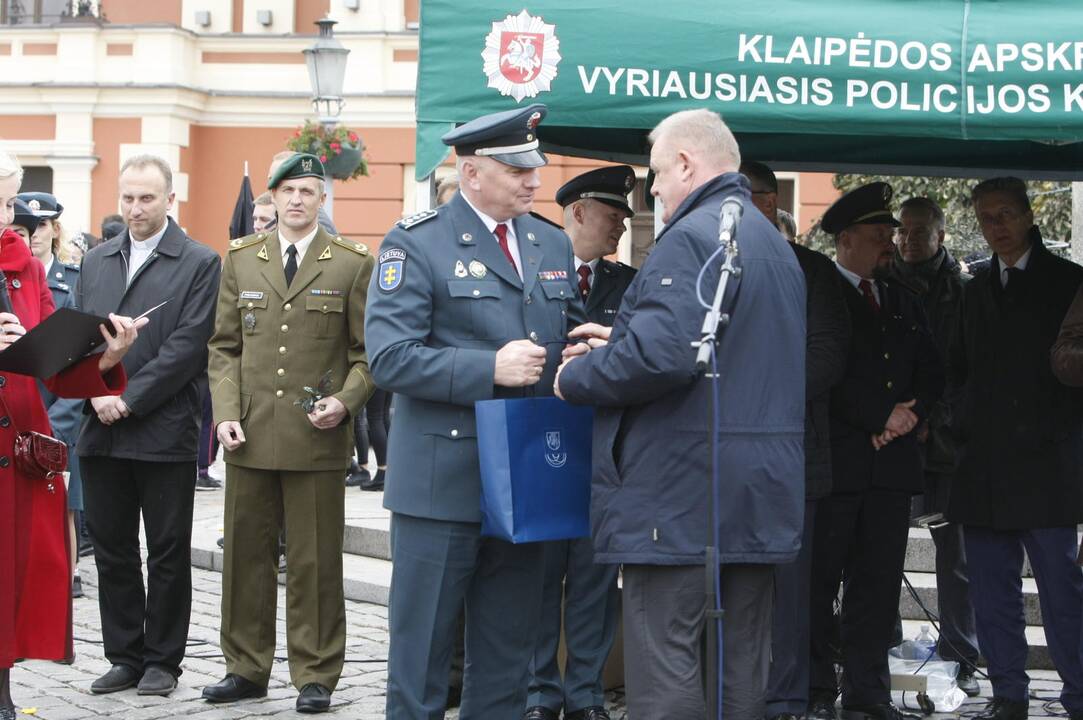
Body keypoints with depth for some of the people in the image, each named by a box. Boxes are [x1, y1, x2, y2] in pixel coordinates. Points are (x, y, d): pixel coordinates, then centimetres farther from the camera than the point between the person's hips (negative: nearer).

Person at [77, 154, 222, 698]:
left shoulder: (200, 264, -2)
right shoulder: (96, 261, 14)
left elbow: (188, 345, -10)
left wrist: (129, 399, -14)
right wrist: (96, 393, -7)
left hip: (165, 433, -4)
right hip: (101, 430, 5)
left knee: (168, 552, 4)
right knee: (112, 550, 9)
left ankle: (162, 660, 13)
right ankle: (125, 657, 18)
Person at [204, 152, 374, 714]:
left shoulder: (353, 265, 3)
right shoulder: (241, 260, 12)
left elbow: (368, 351, 4)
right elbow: (224, 347, 12)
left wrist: (345, 402, -11)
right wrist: (226, 412, 0)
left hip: (317, 438, -3)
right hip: (251, 436, 3)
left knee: (315, 562, 1)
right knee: (246, 556, 7)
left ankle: (315, 676, 10)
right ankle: (246, 669, 18)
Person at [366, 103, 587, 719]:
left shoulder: (553, 244, 13)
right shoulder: (416, 243, -6)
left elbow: (572, 337, 21)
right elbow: (391, 358, -15)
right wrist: (490, 368, -23)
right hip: (444, 485, -6)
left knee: (507, 661, 12)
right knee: (422, 652, 2)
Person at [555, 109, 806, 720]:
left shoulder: (691, 237, -13)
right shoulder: (779, 245, 18)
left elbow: (661, 355, -26)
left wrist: (576, 378, -9)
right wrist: (615, 349, 22)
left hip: (684, 490, -9)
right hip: (766, 490, 10)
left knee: (665, 662, -6)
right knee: (743, 660, 13)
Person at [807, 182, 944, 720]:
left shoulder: (903, 302, 20)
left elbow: (932, 374, 17)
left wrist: (910, 414, -2)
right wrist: (881, 417, -11)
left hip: (892, 460, 6)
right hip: (835, 459, -5)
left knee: (879, 579, 5)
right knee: (819, 577, -2)